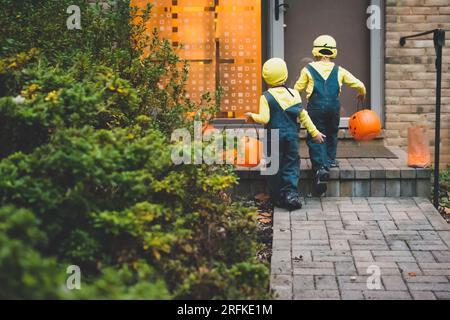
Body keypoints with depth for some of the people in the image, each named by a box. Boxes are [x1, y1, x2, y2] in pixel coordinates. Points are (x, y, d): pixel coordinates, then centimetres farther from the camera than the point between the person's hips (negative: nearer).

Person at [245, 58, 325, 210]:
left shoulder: (266, 97, -8)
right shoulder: (294, 94, 3)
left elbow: (264, 118, -16)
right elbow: (303, 115, 4)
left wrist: (252, 115, 4)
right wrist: (314, 132, 10)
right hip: (292, 136, 2)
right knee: (291, 165, 8)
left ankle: (278, 197, 11)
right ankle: (291, 192, -9)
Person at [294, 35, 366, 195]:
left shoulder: (308, 69, 3)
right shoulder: (338, 70, 10)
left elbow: (298, 89, 12)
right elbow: (358, 84, 15)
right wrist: (362, 94, 39)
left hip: (316, 106, -2)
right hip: (334, 105, 3)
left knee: (315, 138, -1)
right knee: (331, 133, 25)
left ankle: (320, 167, -17)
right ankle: (330, 159, 36)